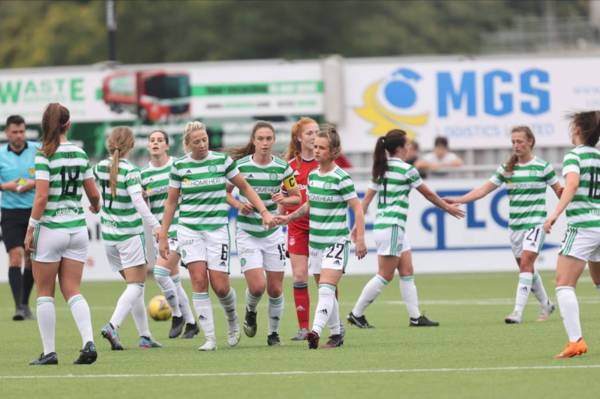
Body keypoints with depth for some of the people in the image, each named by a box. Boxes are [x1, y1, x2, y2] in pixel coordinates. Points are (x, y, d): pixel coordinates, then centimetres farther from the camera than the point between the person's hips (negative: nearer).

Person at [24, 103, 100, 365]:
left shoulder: (45, 156, -11)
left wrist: (30, 230, -10)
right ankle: (88, 342, -11)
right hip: (77, 228, 4)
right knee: (72, 291, 7)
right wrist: (96, 206, 33)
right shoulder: (80, 154, 4)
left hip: (50, 228, -4)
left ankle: (49, 352, 7)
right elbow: (93, 194, 10)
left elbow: (41, 197, -16)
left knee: (45, 293, 7)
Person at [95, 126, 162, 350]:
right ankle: (112, 326, -25)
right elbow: (138, 201, -25)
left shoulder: (100, 168, 3)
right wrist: (155, 225, -28)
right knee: (136, 285, -4)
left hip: (108, 233, 6)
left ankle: (145, 335, 14)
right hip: (130, 233, -6)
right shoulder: (130, 171, -14)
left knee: (133, 284, 15)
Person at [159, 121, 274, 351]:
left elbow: (245, 188, 9)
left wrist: (264, 211, -1)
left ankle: (232, 320, 26)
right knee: (199, 281, -12)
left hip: (217, 229, 0)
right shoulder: (179, 166, 2)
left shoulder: (222, 160, 0)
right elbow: (171, 202, 9)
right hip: (189, 229, 1)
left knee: (220, 286, -6)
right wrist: (163, 236, 7)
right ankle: (209, 338, -8)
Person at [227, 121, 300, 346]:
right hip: (247, 233, -2)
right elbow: (225, 192, 5)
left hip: (273, 233, 2)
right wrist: (238, 204, -14)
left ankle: (274, 333, 20)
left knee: (275, 289, 2)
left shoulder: (282, 167, -2)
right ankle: (250, 311, 19)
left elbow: (297, 197, 7)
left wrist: (284, 200, -14)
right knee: (257, 286, -14)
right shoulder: (240, 165, -7)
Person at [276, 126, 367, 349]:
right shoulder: (312, 176, 10)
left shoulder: (341, 178, -11)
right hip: (315, 241, 8)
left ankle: (316, 331, -32)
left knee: (326, 290, -19)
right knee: (326, 292, 11)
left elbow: (357, 208, -12)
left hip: (336, 242, -7)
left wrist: (360, 239, -19)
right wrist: (290, 217, 13)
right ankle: (336, 334, 21)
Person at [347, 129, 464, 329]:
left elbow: (367, 198, 9)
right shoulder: (406, 170, -11)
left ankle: (415, 316, 10)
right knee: (385, 276, -4)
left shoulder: (380, 170, 10)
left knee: (407, 272, 10)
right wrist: (448, 208, 13)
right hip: (391, 227, -9)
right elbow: (428, 194, 0)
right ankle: (356, 314, -1)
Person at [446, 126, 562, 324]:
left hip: (535, 222, -5)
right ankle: (546, 305, 30)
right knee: (527, 269, 11)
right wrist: (458, 200, -4)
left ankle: (518, 311, -20)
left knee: (526, 264, -17)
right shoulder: (507, 168, 6)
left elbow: (559, 191, 4)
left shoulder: (542, 167, -4)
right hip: (515, 224, 5)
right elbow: (483, 190, 5)